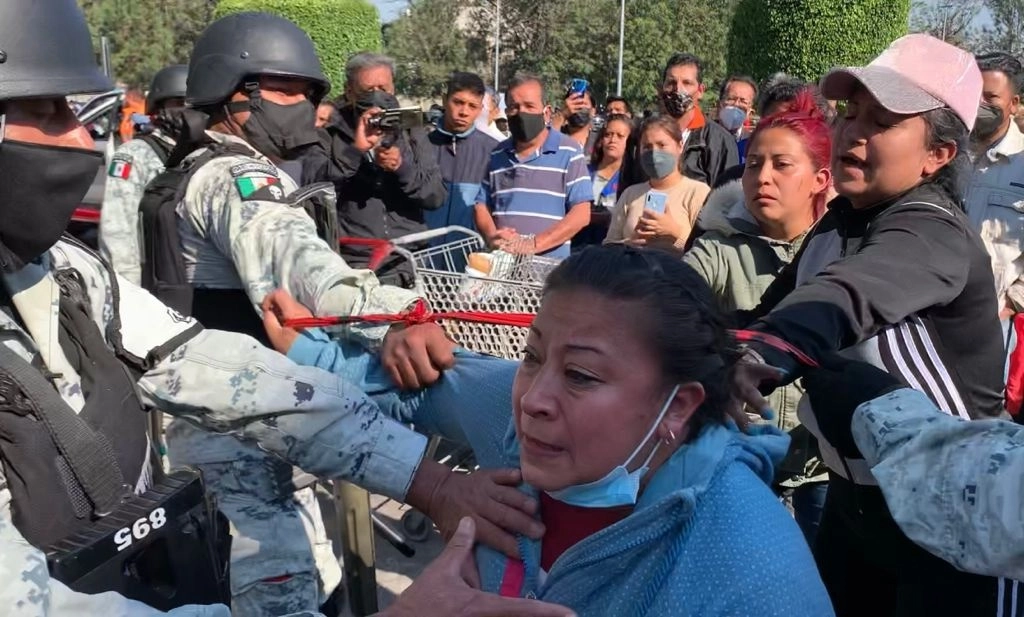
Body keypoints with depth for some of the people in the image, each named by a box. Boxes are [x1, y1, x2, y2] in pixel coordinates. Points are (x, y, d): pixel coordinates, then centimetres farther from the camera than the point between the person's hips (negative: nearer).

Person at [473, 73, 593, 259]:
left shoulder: (569, 152, 1)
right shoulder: (496, 155, 14)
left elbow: (581, 214, -6)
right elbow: (481, 205, 17)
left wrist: (535, 244, -16)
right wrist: (492, 236, -6)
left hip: (549, 265, -3)